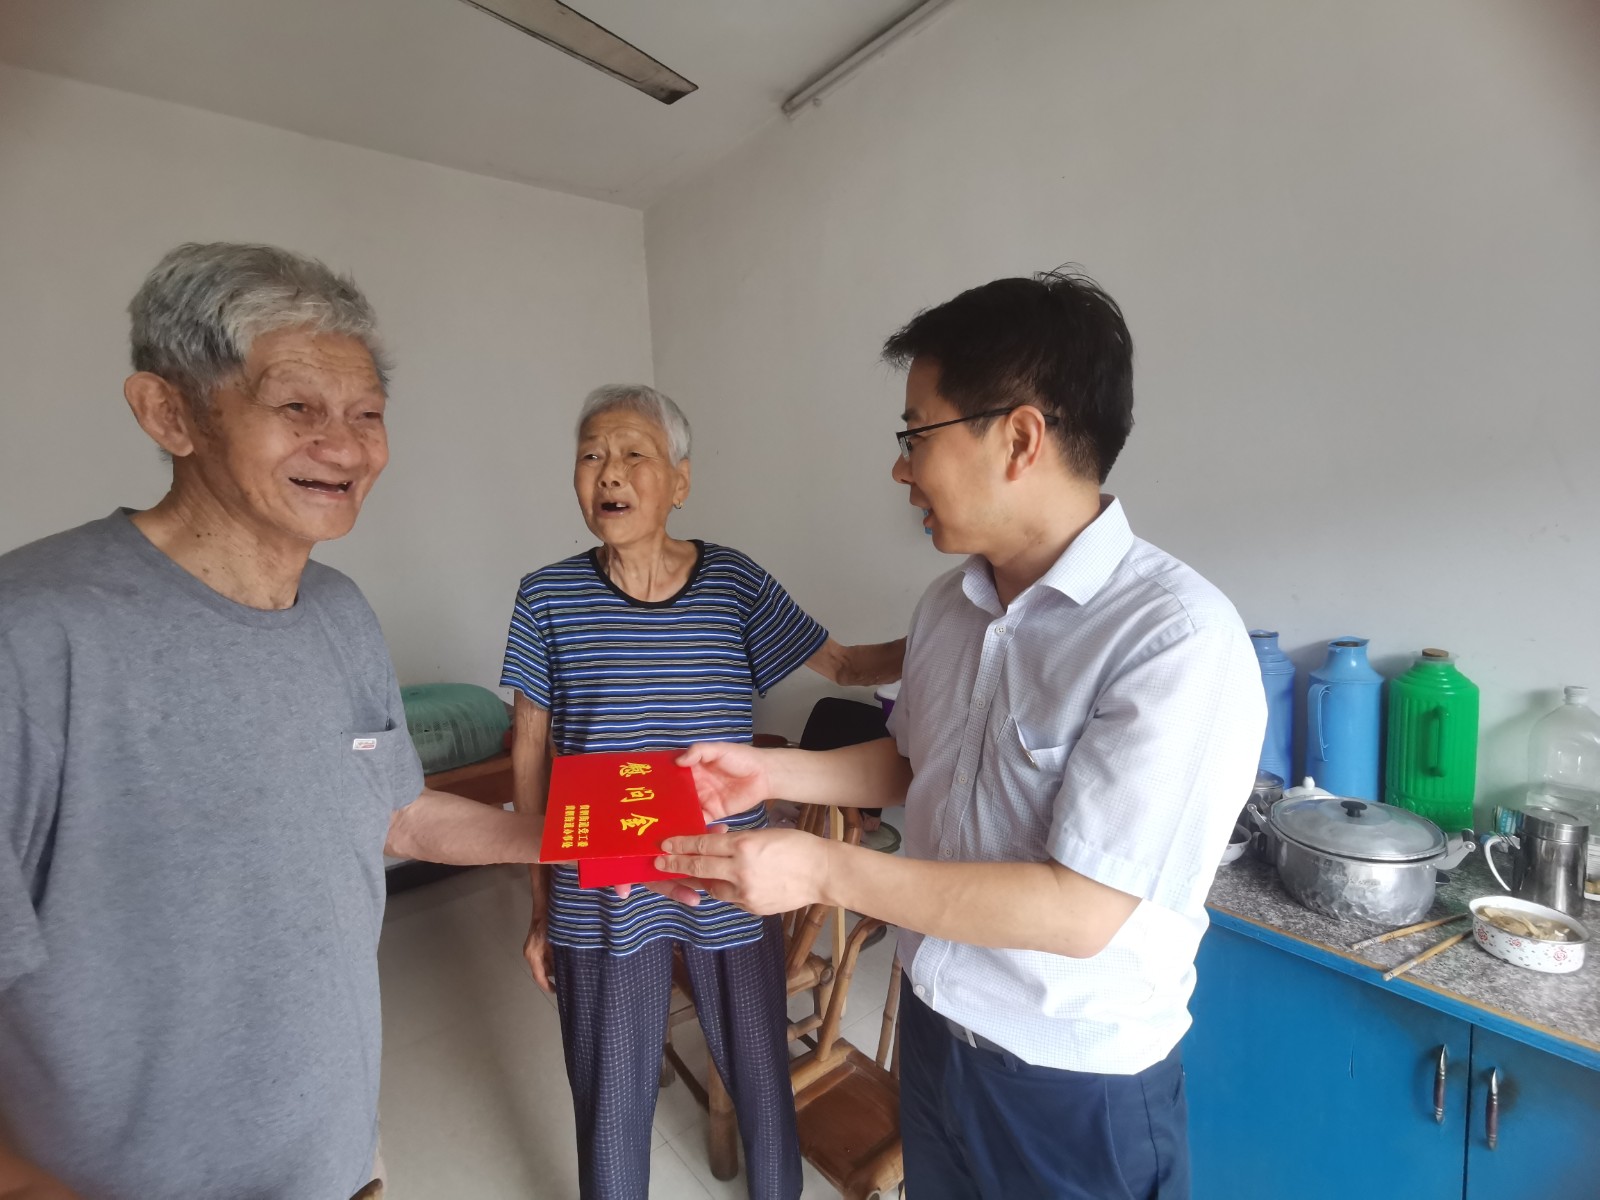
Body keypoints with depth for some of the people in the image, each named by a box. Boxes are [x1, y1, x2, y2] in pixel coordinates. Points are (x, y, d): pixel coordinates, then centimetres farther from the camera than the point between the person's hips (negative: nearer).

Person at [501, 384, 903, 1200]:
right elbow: (531, 754, 1)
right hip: (600, 899, 0)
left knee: (762, 1079, 19)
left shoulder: (737, 584, -6)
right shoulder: (548, 598, -6)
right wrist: (541, 908, 5)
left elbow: (844, 664, 3)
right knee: (611, 1104, 17)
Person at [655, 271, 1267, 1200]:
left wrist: (826, 870, -27)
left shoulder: (1178, 635, -26)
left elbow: (1082, 911, -27)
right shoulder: (950, 605, -3)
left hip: (1078, 1087, -6)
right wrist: (770, 771, 0)